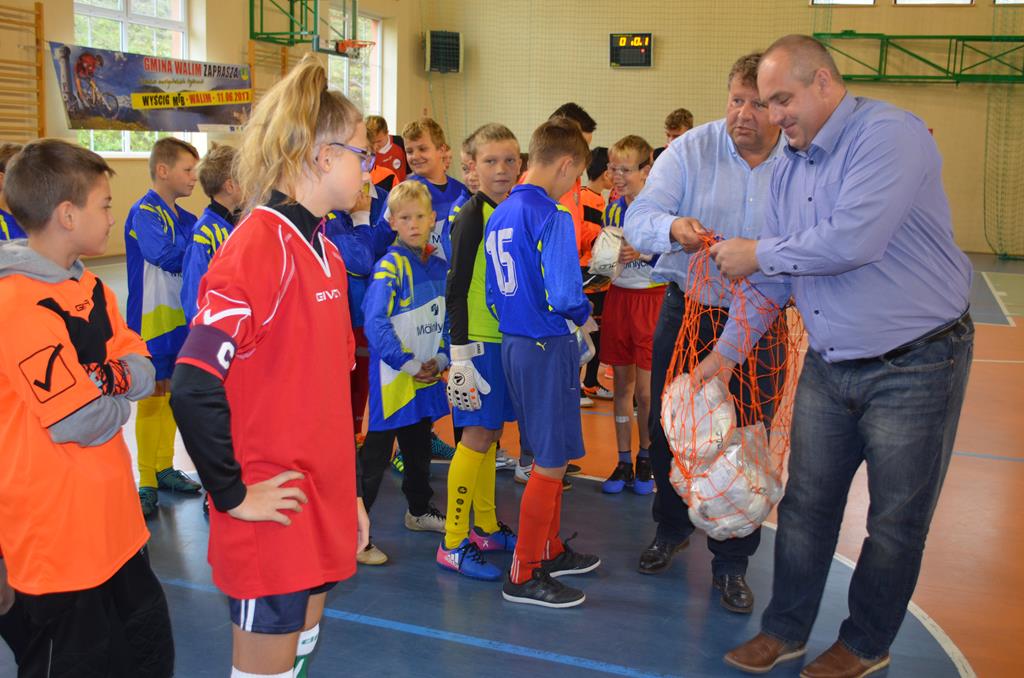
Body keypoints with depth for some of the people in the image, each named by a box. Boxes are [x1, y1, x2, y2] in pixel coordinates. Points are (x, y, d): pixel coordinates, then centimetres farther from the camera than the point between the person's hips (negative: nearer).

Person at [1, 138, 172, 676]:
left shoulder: (90, 288, 7)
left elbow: (143, 372, 5)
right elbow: (85, 423, -24)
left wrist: (105, 380, -15)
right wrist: (118, 389, -4)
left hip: (113, 519, 9)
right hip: (58, 534, -8)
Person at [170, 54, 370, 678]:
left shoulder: (325, 252, 8)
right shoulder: (256, 248, -20)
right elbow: (195, 389, -25)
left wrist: (348, 490, 14)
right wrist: (233, 495, -16)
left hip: (322, 505, 8)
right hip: (272, 513, -8)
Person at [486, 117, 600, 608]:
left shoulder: (500, 215, 10)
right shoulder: (551, 217, -18)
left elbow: (494, 291, 14)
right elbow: (565, 295, -26)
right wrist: (582, 314, -6)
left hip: (514, 342, 9)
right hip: (548, 347, -9)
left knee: (546, 454, 21)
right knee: (551, 462, 1)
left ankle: (550, 549, 35)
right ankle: (525, 575, 10)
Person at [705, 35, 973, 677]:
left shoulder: (889, 134, -17)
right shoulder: (790, 170, 8)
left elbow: (854, 240, -31)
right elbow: (770, 280, 12)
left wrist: (759, 252, -16)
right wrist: (727, 353, 8)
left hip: (914, 366, -7)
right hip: (829, 367, 7)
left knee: (896, 522, 8)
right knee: (805, 505, 13)